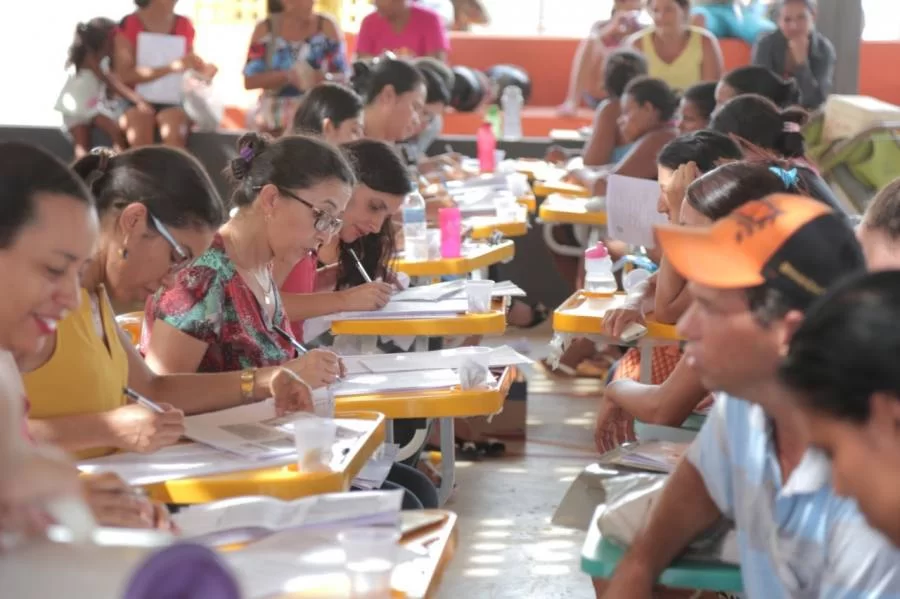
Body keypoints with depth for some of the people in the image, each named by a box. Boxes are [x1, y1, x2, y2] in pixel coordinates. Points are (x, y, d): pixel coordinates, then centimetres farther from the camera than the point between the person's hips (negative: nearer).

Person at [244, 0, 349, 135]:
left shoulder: (327, 27, 1)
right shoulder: (265, 29, 1)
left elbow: (343, 77, 1)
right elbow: (249, 81, -5)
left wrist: (325, 79, -23)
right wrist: (287, 76, -20)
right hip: (274, 121, 0)